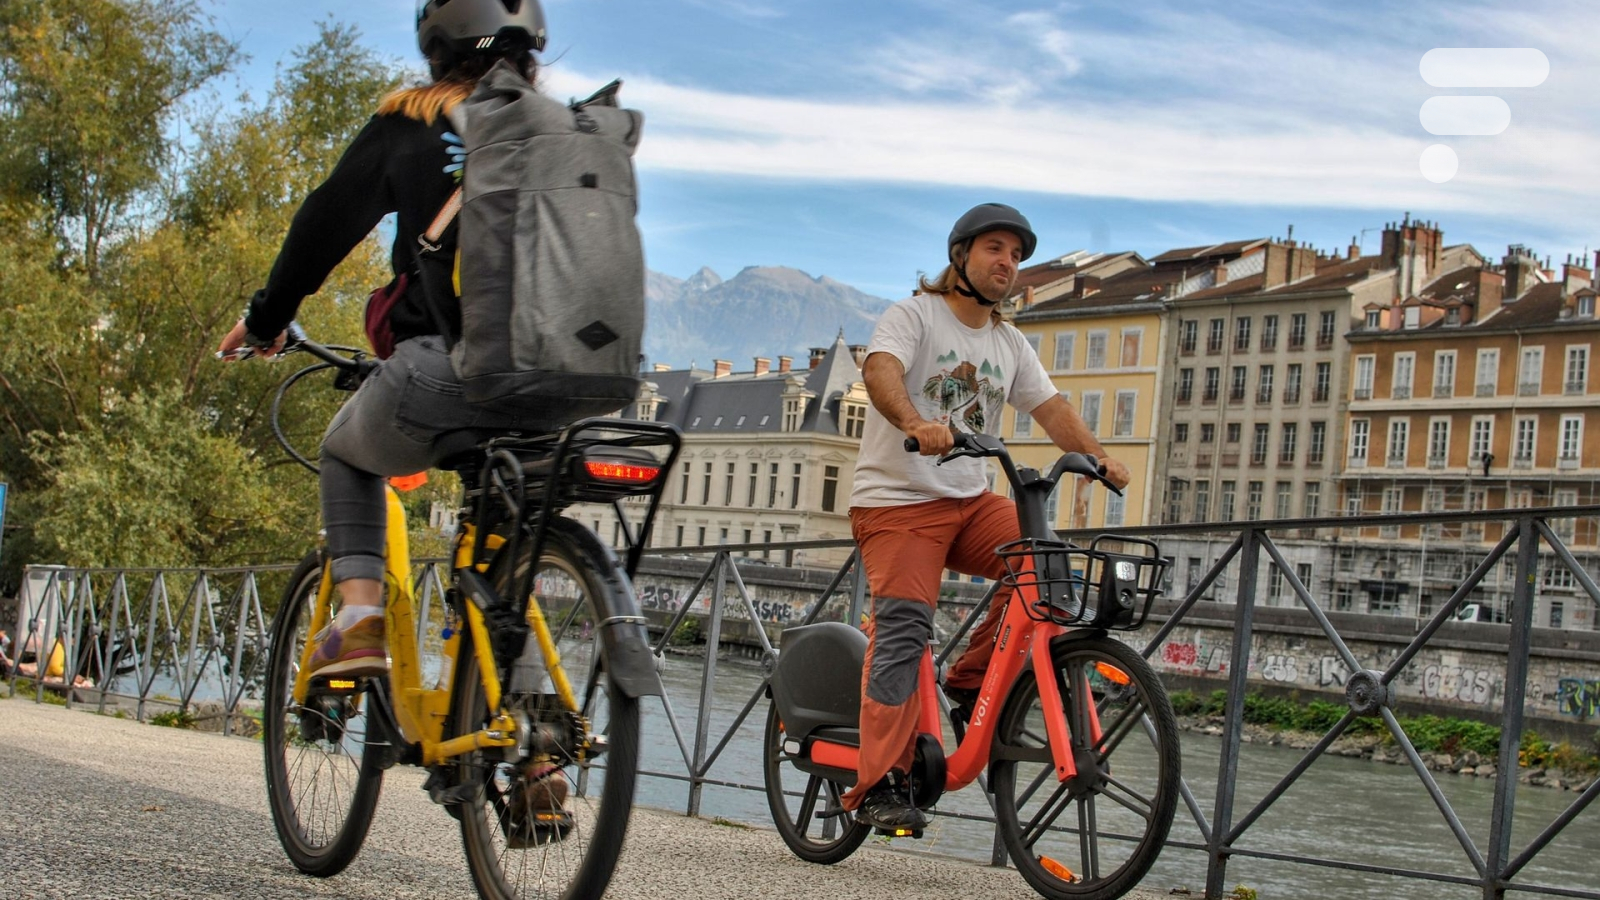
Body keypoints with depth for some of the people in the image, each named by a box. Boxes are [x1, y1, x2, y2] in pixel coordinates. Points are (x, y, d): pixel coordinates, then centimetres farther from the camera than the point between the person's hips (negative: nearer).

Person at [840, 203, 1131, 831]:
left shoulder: (1010, 344, 17)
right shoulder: (914, 315, -4)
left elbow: (1050, 407, 8)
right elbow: (881, 372, -23)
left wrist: (1099, 458, -12)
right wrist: (917, 424, -44)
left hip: (970, 501, 6)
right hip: (898, 499, -6)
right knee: (902, 631, -17)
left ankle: (973, 681, -2)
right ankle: (880, 785, -17)